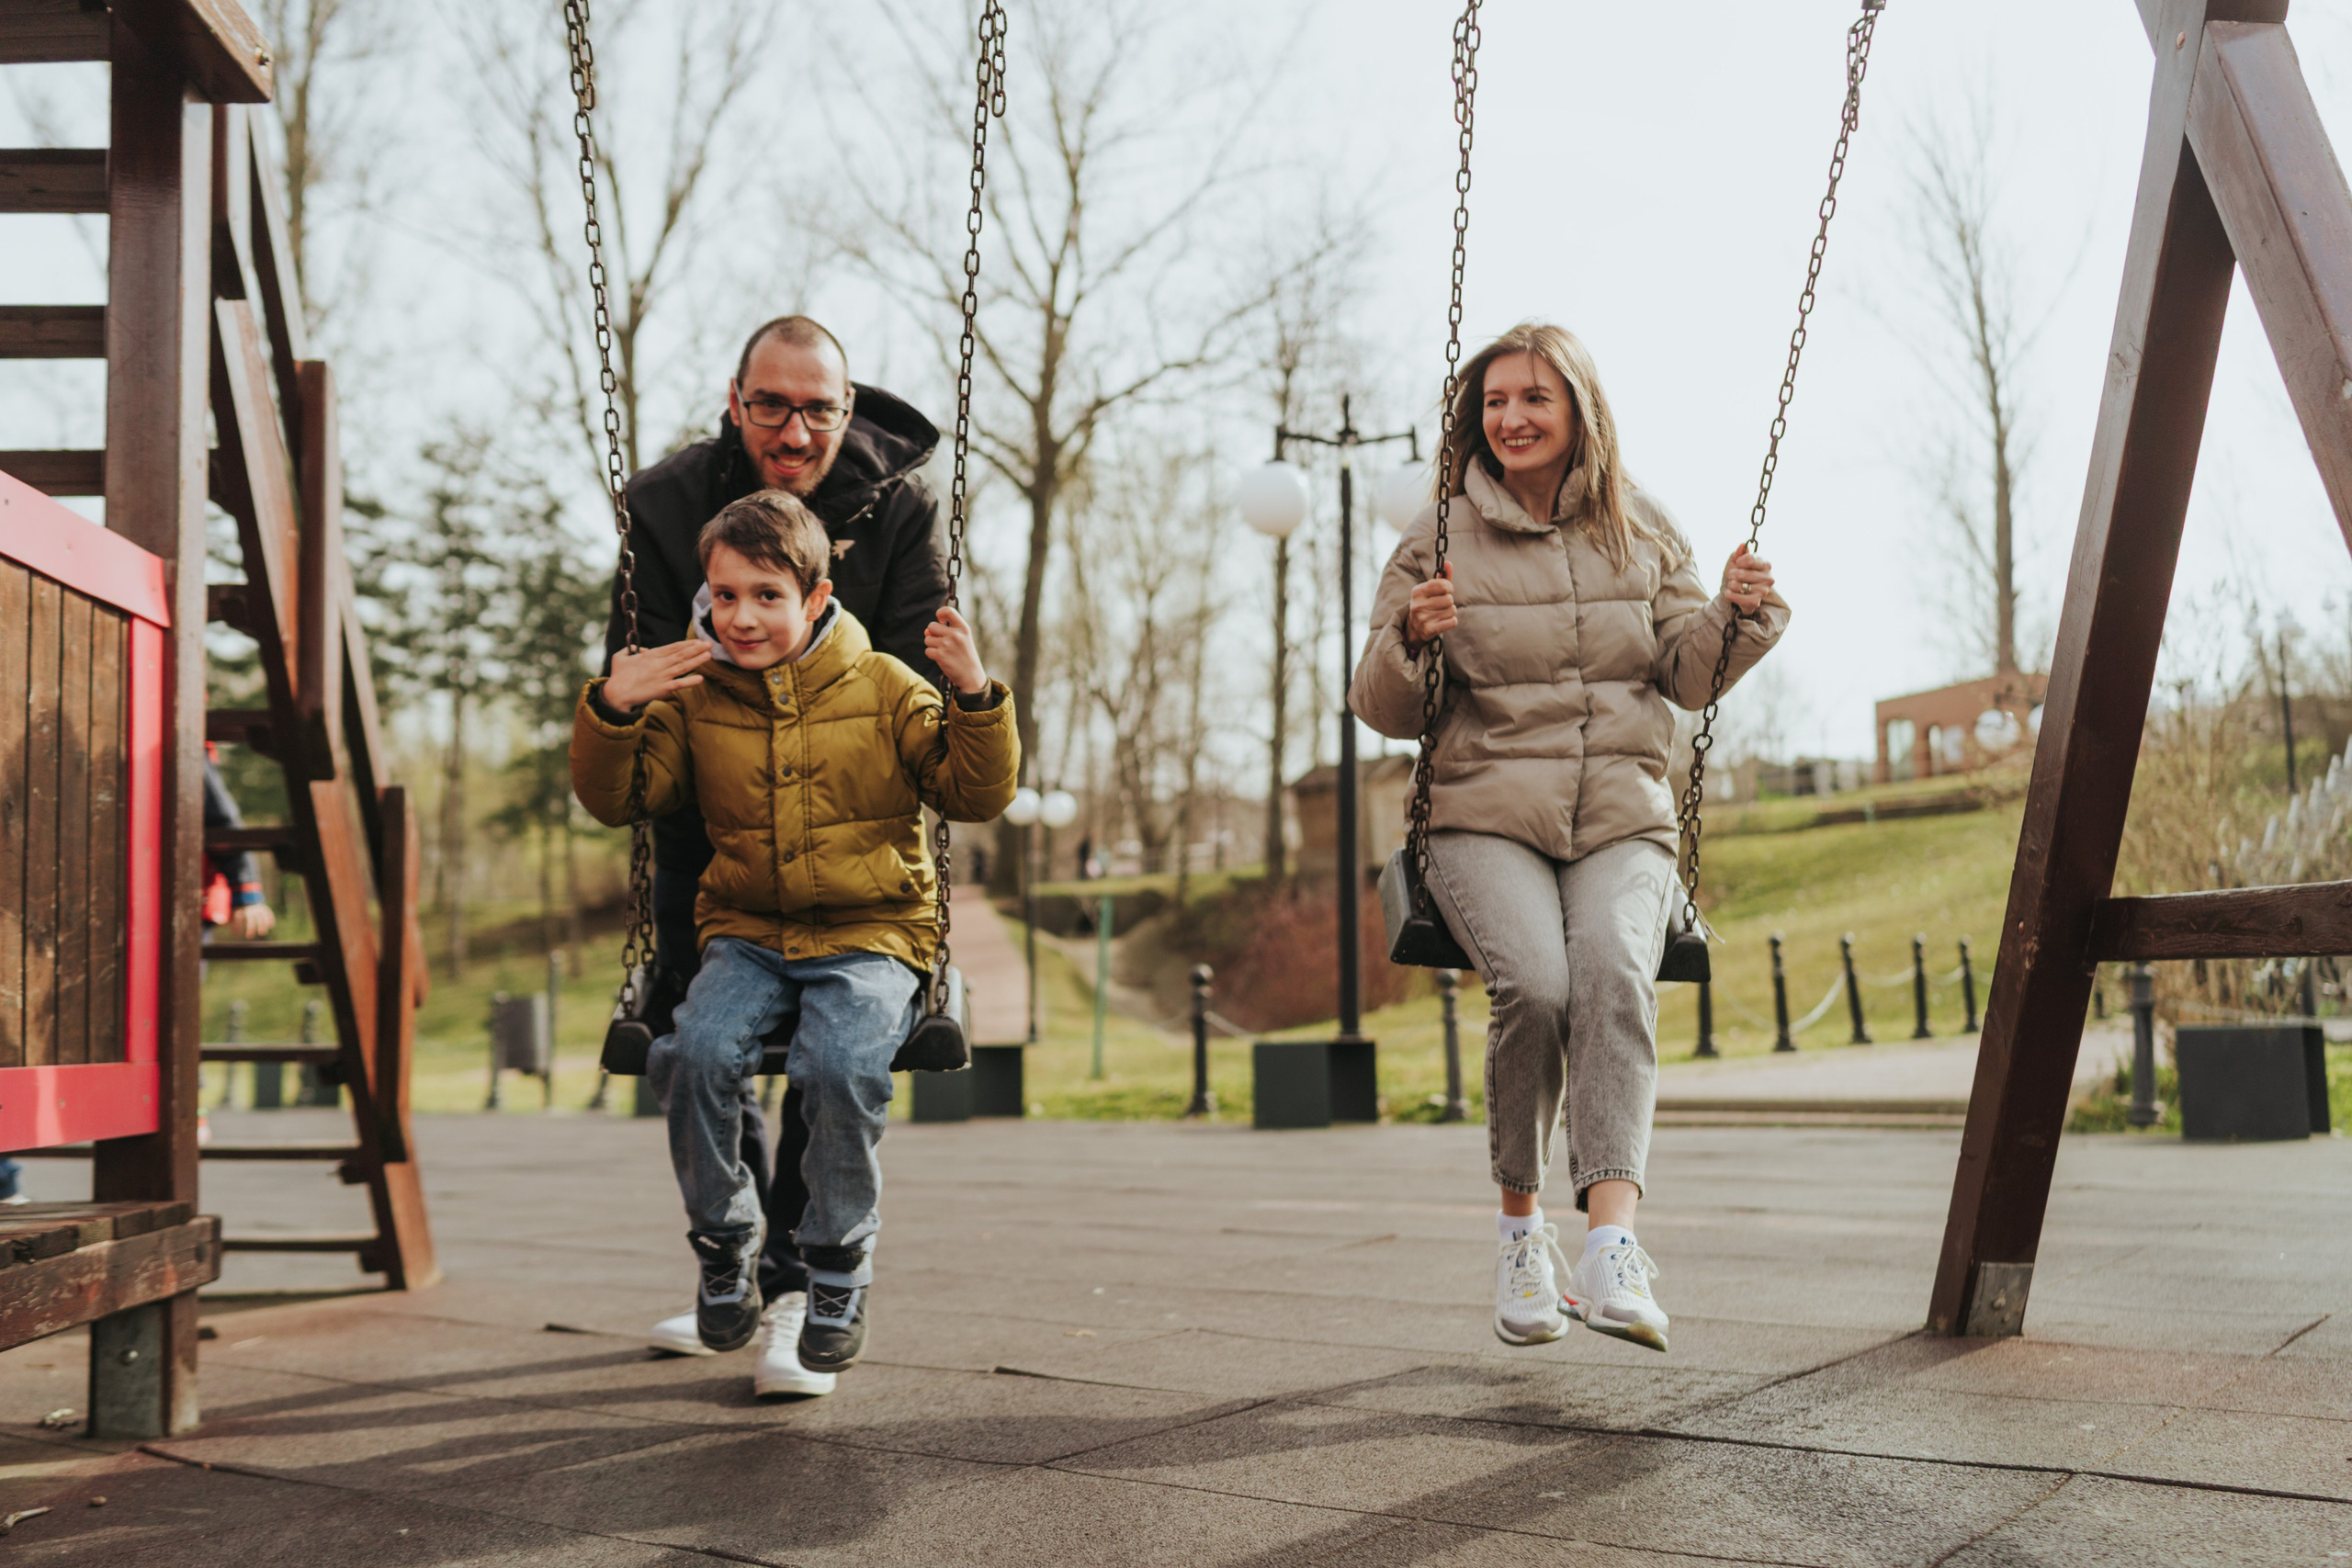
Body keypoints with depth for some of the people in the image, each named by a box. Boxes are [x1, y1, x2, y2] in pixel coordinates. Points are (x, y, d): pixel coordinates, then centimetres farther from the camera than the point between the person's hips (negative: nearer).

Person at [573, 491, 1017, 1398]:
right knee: (697, 1053, -29)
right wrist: (610, 710, -10)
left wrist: (976, 700, -15)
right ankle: (724, 1241, -3)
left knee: (841, 1065, -32)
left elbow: (976, 794, 1)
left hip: (871, 934, -2)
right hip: (747, 933, 2)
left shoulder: (883, 687, 4)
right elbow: (613, 798, 7)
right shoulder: (693, 696, 8)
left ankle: (839, 1264, -8)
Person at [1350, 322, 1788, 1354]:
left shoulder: (1643, 534, 14)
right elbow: (1383, 712, 6)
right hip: (1487, 815, -1)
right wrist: (1409, 641, -15)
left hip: (1622, 818, 2)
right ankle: (1520, 1226, -7)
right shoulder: (1442, 539, 7)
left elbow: (1688, 677, 11)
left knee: (1614, 971, -30)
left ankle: (1612, 1242, -39)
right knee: (1533, 984, -29)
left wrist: (1734, 618, -9)